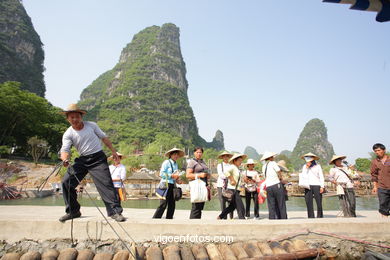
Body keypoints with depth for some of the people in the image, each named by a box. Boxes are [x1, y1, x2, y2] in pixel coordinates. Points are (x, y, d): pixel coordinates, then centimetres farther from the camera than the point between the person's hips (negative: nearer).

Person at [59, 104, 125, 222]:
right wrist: (65, 159, -37)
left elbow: (104, 138, 10)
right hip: (82, 160, 3)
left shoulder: (91, 125, 1)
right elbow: (65, 149, -14)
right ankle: (73, 211, 15)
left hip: (98, 158, -2)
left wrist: (113, 151, 7)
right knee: (66, 182, -3)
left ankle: (115, 211, -7)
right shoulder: (68, 134, 0)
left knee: (106, 183, -15)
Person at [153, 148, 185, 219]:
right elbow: (161, 174, -12)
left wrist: (177, 177, 6)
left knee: (172, 205, 7)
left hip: (173, 186, 8)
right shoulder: (166, 162, -5)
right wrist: (172, 175, -14)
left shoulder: (176, 164, 18)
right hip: (166, 184, -8)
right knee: (163, 204, -10)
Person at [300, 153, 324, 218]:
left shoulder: (317, 166, 7)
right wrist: (306, 168, -1)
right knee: (308, 202, 1)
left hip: (316, 185, -2)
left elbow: (321, 177, 6)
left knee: (319, 203, -3)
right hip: (307, 186, 2)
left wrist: (322, 186, -2)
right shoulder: (304, 166, 14)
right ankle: (311, 217, 7)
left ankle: (320, 217, 8)